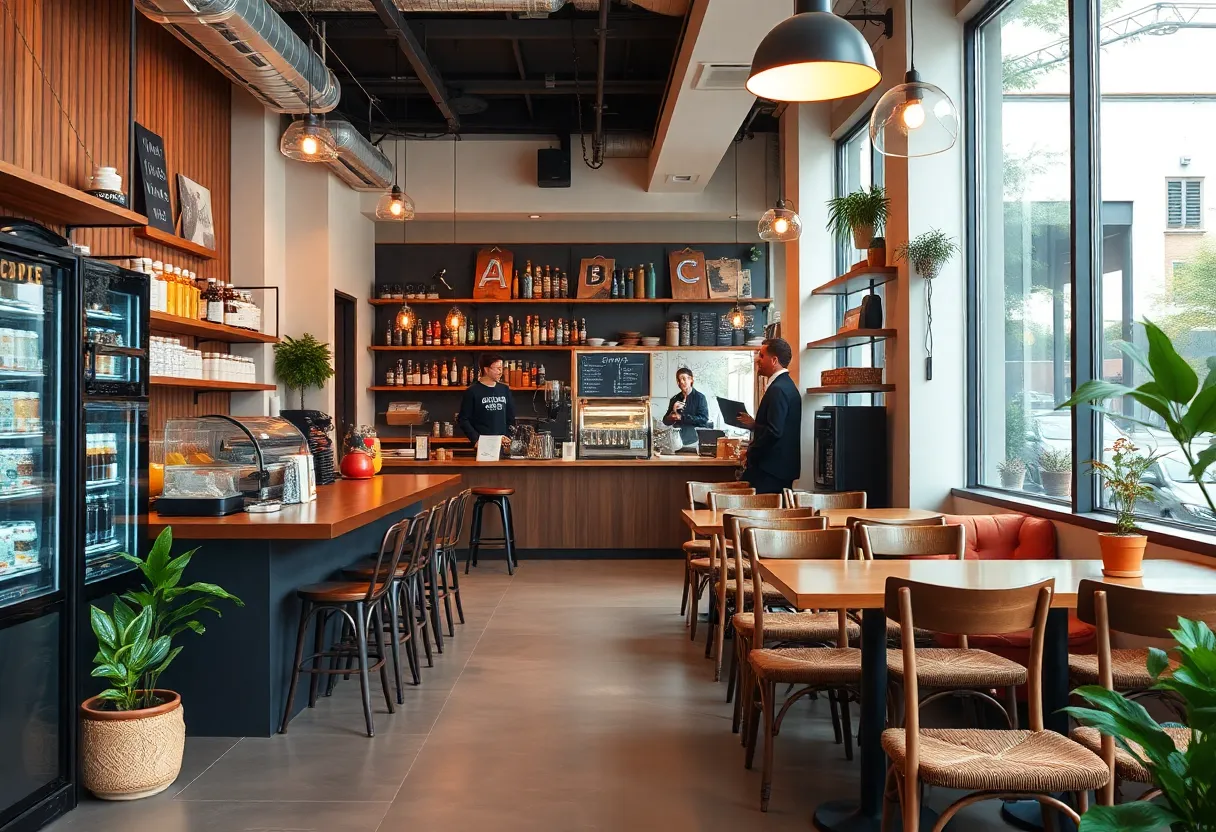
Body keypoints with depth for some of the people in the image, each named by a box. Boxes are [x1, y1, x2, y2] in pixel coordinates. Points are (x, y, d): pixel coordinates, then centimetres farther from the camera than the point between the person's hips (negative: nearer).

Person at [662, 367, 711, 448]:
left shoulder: (700, 397, -2)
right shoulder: (674, 399, 9)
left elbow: (704, 420, -11)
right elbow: (666, 421, 9)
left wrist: (681, 417, -11)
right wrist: (673, 412, -11)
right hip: (679, 436, 3)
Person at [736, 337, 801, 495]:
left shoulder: (778, 389, -16)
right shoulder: (786, 385, 16)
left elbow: (774, 431, -24)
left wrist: (750, 455, -13)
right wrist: (754, 424, 14)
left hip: (770, 470, -10)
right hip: (782, 469, 10)